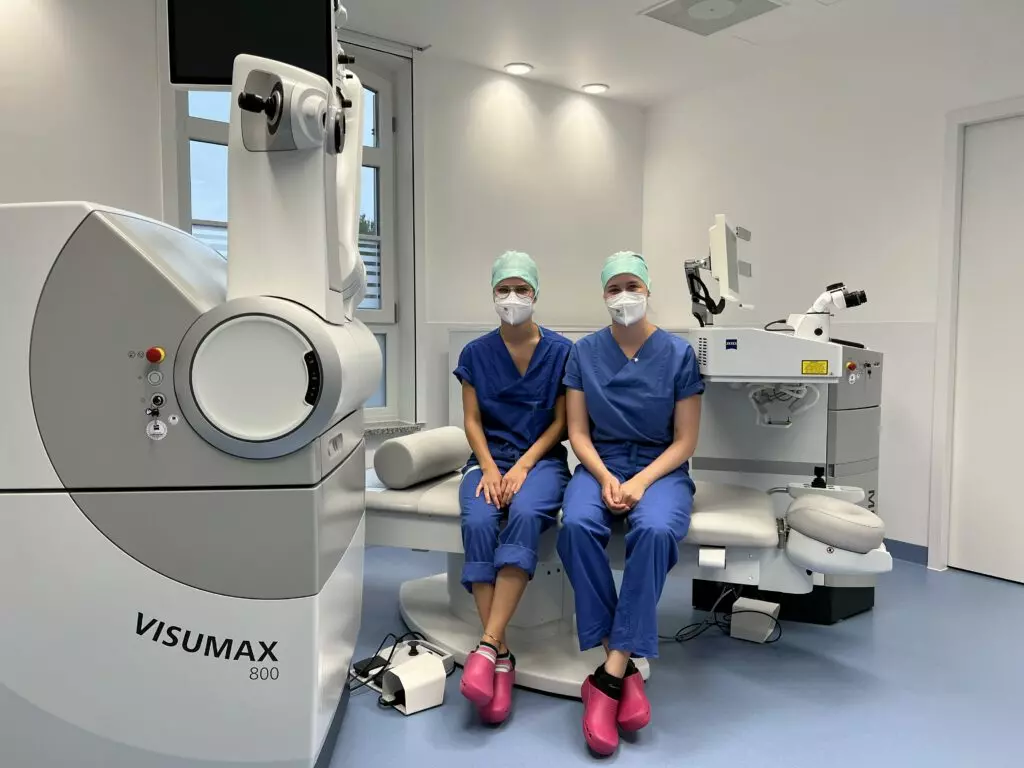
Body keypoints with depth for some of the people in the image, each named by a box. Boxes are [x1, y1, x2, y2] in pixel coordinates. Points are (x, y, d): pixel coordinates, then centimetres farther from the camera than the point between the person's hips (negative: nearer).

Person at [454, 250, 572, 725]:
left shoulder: (560, 351, 2)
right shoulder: (476, 353, 7)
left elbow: (561, 422, 1)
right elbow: (472, 421, 5)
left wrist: (523, 465, -13)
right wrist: (489, 467, -12)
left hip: (541, 459, -1)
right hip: (490, 459, 2)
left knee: (525, 515, -36)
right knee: (477, 522, -31)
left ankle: (487, 647, -34)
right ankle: (502, 657, -26)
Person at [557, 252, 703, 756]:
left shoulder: (678, 354, -1)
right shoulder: (584, 352, 4)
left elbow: (684, 441, -2)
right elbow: (578, 433, 3)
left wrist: (641, 482, -17)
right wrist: (605, 477, -16)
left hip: (660, 468, -1)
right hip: (600, 464, 2)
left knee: (654, 530, -36)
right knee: (577, 525, -33)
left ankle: (609, 676, -27)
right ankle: (625, 667, -22)